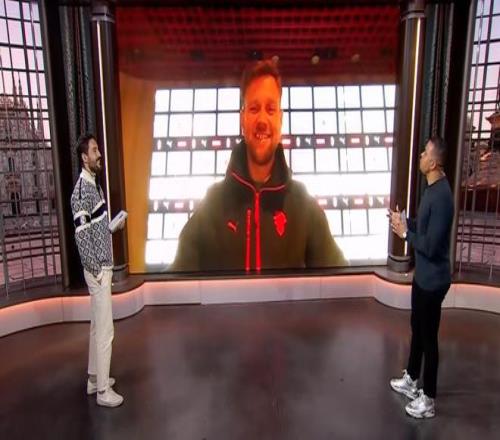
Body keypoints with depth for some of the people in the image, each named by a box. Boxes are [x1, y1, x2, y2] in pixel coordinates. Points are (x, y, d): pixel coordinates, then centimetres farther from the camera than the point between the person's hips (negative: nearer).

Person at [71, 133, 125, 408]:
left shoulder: (94, 185, 12)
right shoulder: (81, 191, -19)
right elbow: (81, 236, -22)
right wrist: (97, 270, -19)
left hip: (103, 268, 10)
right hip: (97, 271, -10)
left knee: (98, 327, 18)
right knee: (105, 331, -1)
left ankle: (94, 379, 33)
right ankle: (103, 391, 13)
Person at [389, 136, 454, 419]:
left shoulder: (442, 197, -25)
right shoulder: (433, 189, 6)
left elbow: (431, 245, -26)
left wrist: (405, 232, -15)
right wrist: (405, 221, 5)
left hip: (433, 280, -10)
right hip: (423, 275, 10)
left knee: (429, 337, 4)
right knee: (417, 329, 22)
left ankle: (428, 400, 22)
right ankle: (411, 380, 41)